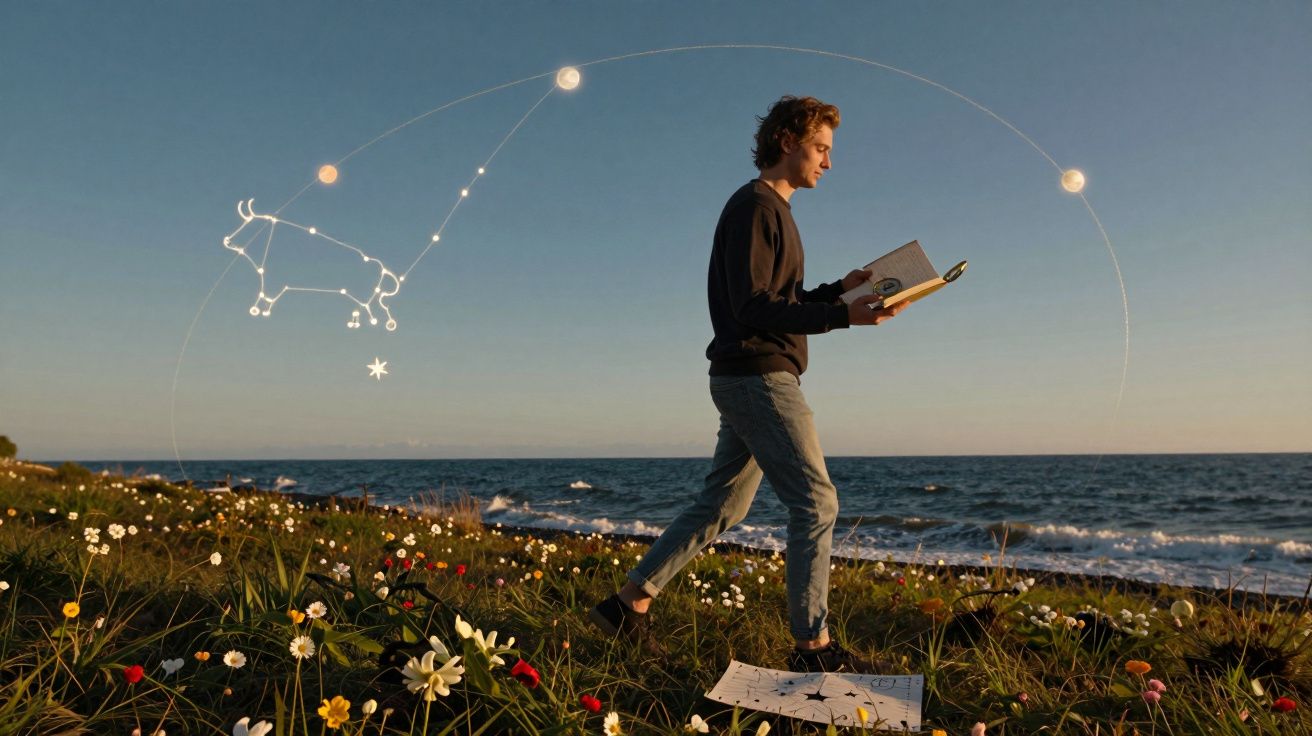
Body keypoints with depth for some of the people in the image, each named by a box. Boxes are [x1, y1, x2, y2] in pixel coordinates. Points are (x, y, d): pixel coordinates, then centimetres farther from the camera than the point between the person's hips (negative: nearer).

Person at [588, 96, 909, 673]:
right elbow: (755, 309, -20)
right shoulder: (754, 205, -9)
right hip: (757, 376, -10)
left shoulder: (772, 211, 23)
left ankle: (628, 604, 18)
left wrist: (841, 288, 14)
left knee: (720, 506, 12)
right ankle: (813, 645, 2)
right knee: (816, 502, -6)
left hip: (750, 380, 10)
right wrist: (845, 316, -25)